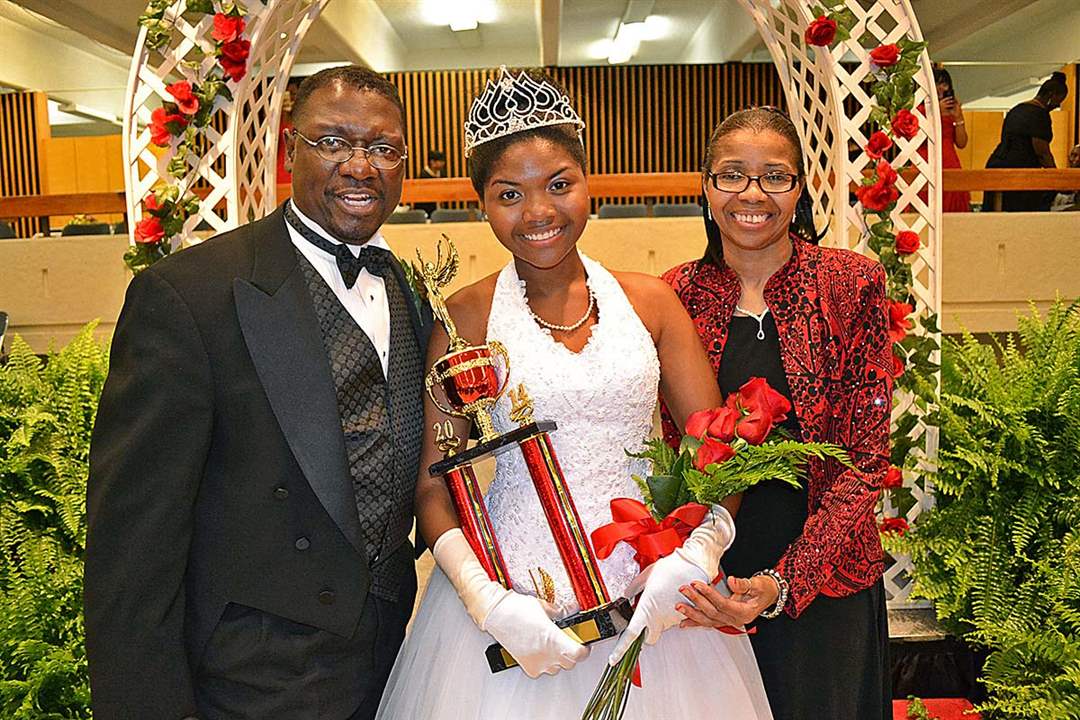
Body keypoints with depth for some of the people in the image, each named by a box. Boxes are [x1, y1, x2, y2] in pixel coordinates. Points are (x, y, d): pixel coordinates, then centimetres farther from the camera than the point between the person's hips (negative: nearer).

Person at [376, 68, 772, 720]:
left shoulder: (651, 302, 2)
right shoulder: (464, 318, -3)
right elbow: (434, 484, -4)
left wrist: (695, 555, -15)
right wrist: (487, 601, -17)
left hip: (652, 589, 2)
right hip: (512, 586, -1)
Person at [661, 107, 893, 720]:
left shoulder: (852, 285, -8)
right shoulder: (677, 295, -3)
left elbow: (866, 459, -9)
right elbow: (672, 453, 3)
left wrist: (784, 582, -20)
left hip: (822, 586, -1)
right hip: (707, 587, 2)